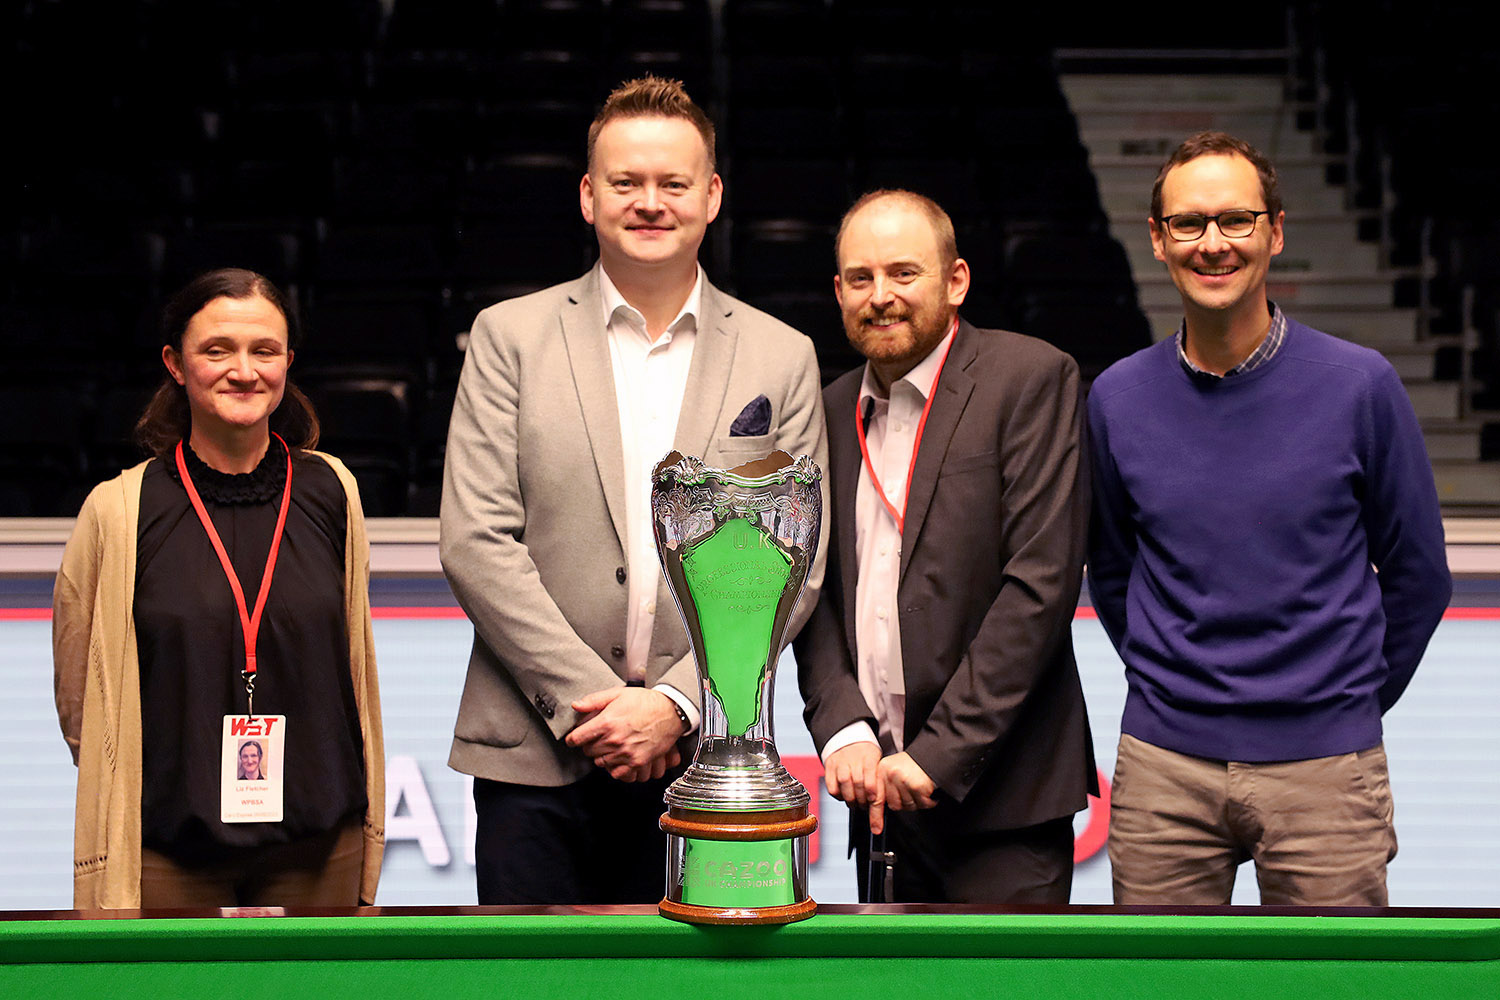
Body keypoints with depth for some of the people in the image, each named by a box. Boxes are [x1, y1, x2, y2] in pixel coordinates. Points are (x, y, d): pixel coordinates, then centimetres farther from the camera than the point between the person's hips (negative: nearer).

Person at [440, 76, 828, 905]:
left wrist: (675, 705, -8)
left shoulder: (781, 358, 8)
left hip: (695, 752, 1)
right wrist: (586, 700, -10)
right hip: (535, 753, 0)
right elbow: (475, 542, -2)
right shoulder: (510, 337, 5)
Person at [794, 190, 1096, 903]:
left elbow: (1042, 579, -13)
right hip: (880, 792, 5)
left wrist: (941, 754, -15)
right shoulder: (834, 410, 12)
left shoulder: (1030, 379, -6)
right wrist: (842, 731, -5)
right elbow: (815, 590, 12)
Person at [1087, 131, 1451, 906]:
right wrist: (1170, 687, 12)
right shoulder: (1117, 398, 1)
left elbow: (1417, 574, 5)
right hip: (1162, 765, 2)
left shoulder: (1359, 385, -5)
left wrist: (1350, 698, 10)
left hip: (1324, 767, -1)